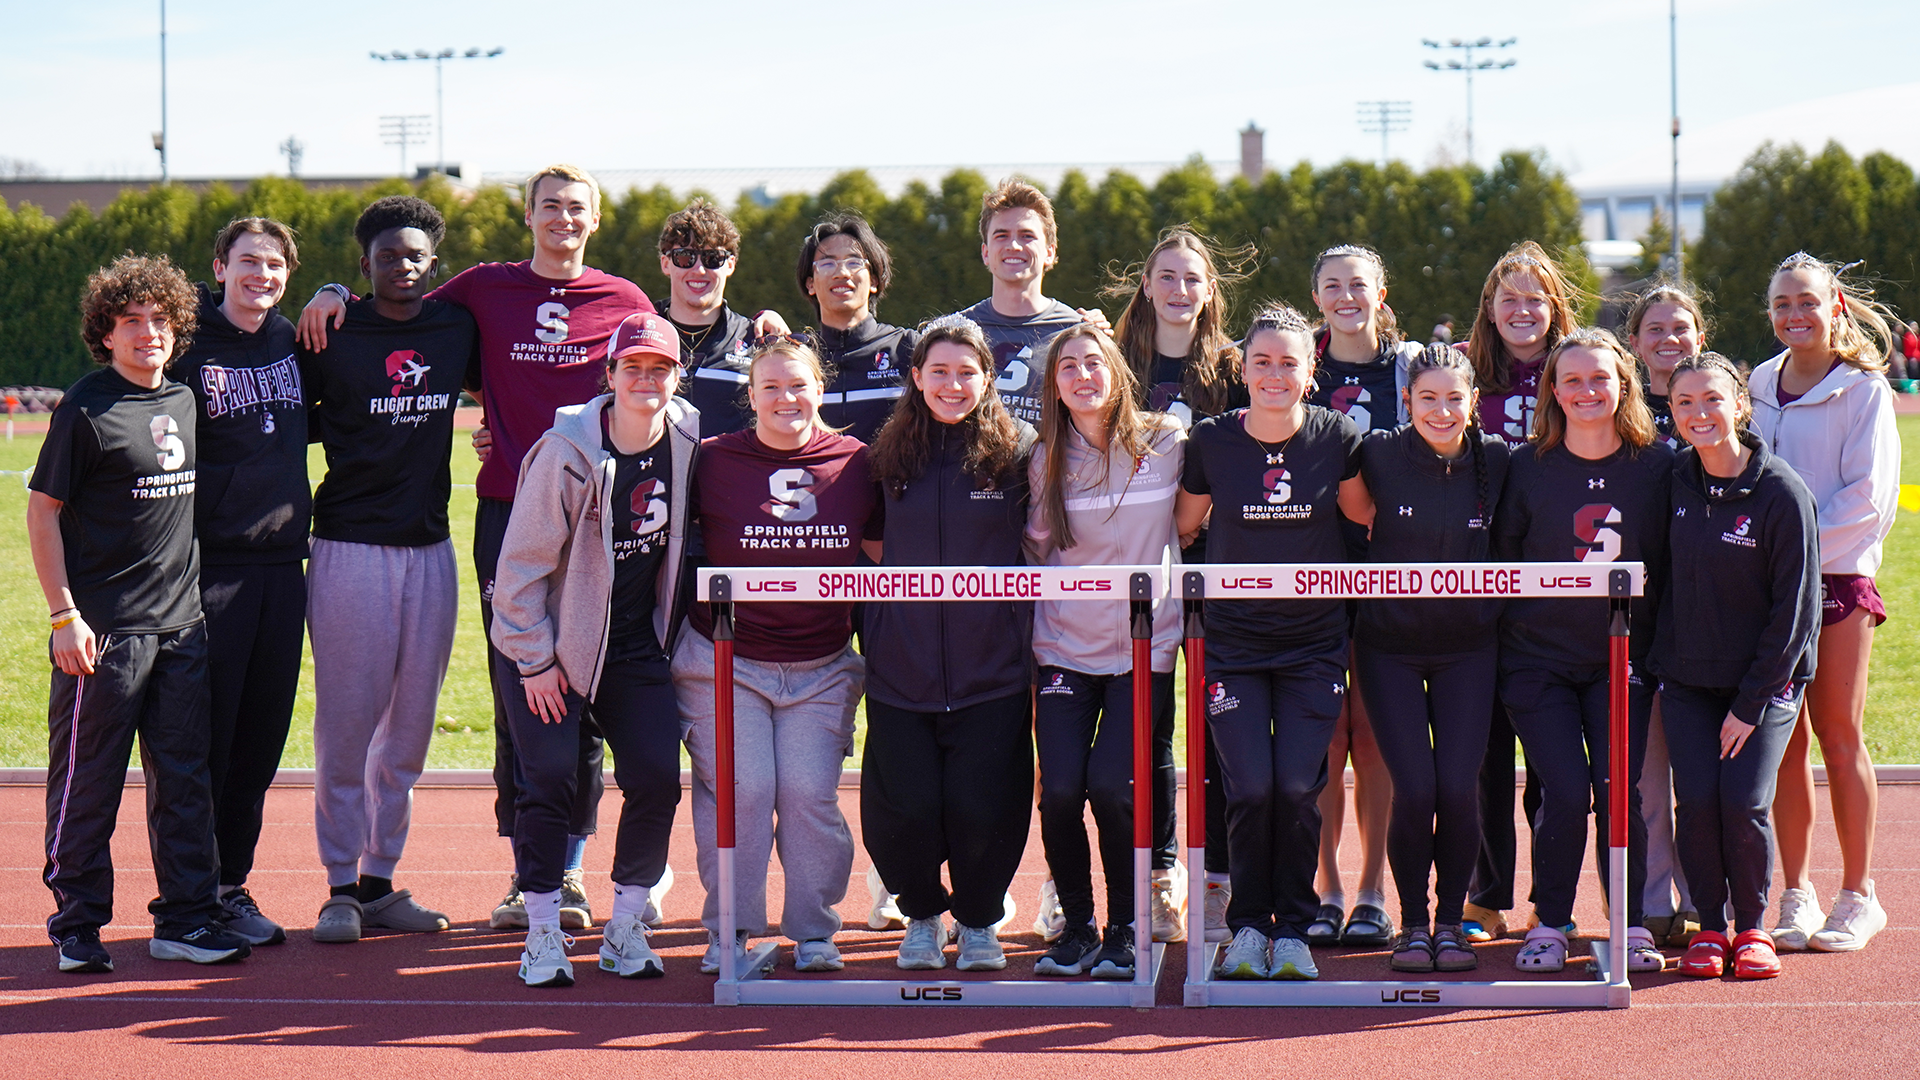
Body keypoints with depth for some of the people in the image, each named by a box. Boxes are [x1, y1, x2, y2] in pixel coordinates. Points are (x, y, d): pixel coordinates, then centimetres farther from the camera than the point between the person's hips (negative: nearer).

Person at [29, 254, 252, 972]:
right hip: (104, 629, -6)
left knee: (185, 777, 9)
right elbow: (42, 510, -8)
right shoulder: (85, 410, -8)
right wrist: (64, 616, -13)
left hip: (182, 624, 6)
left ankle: (186, 919, 17)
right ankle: (77, 927, 11)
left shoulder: (184, 401, 11)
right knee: (88, 781, 2)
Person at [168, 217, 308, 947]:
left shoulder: (292, 341, 11)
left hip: (283, 564, 5)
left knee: (262, 740, 9)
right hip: (212, 566, -5)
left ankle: (231, 888, 19)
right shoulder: (189, 347, -6)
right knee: (203, 741, -2)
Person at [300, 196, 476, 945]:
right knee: (346, 723, -3)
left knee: (410, 725, 8)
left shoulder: (458, 329, 8)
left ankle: (381, 881, 17)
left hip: (429, 548, 4)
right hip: (350, 546, -4)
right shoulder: (332, 336, -1)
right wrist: (342, 428, -5)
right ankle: (341, 887, 5)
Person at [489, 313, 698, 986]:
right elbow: (523, 561, -13)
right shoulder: (567, 451, -18)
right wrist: (534, 658, -11)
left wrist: (674, 632, 10)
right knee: (550, 778, -10)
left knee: (657, 779, -5)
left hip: (637, 646, 4)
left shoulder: (688, 439, -4)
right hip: (555, 645, -4)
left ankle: (626, 927, 9)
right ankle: (542, 936, 2)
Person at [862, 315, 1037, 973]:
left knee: (983, 807, -2)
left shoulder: (1016, 454, -1)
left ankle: (979, 919, 24)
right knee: (901, 808, -1)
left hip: (991, 671, -2)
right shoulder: (891, 457, 6)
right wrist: (872, 638, 13)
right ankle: (922, 913, 26)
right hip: (901, 667, 2)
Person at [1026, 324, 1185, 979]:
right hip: (1064, 648, 2)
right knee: (1061, 790, -10)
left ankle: (1125, 930, 5)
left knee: (1112, 787, -14)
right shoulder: (1046, 462, 3)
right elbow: (1035, 554, 11)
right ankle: (1076, 928, 9)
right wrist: (1031, 645, 7)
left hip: (1146, 647, -2)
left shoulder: (1168, 445, -2)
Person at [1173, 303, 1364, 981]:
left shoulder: (1337, 438, -4)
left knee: (1297, 788, -9)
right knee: (1250, 789, -10)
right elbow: (1183, 525, 11)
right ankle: (1247, 925, 10)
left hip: (1315, 641, 0)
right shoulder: (1211, 441, -4)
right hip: (1233, 639, 0)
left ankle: (1293, 928, 10)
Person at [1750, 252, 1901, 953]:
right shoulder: (1761, 384, 11)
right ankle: (1796, 896, 10)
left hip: (1836, 575, -4)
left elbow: (1868, 493, -11)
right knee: (1784, 738, 4)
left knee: (1838, 736, 0)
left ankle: (1858, 896, 9)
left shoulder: (1863, 389, -5)